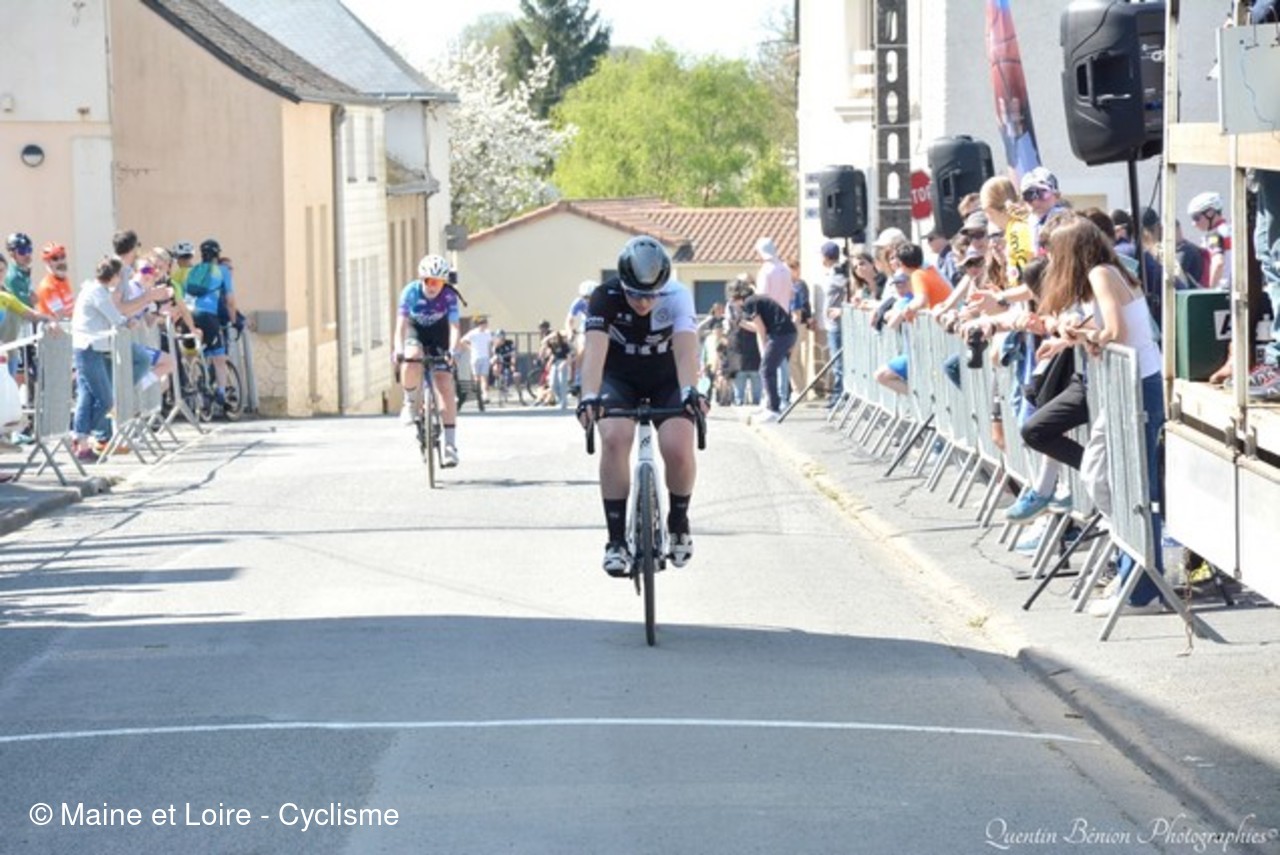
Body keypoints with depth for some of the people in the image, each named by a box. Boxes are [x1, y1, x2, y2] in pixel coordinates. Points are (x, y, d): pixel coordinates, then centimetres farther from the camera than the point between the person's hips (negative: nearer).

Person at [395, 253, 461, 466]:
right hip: (415, 331, 0)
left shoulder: (449, 296, -23)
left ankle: (450, 444, -11)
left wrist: (452, 351, -46)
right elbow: (401, 322, -28)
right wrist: (399, 349, -44)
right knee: (411, 363, -36)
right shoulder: (411, 291, -23)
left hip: (438, 337, 0)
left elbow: (454, 327, -28)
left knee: (445, 385, -12)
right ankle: (411, 403, -7)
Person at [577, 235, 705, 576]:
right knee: (615, 438, -28)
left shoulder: (677, 297, -26)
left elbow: (686, 348, -40)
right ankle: (617, 540, -18)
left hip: (667, 380, 0)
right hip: (619, 379, 0)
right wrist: (589, 395, -57)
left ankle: (678, 523, 7)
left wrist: (690, 390, -59)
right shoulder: (605, 298, -25)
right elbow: (595, 349, -39)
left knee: (678, 448, -24)